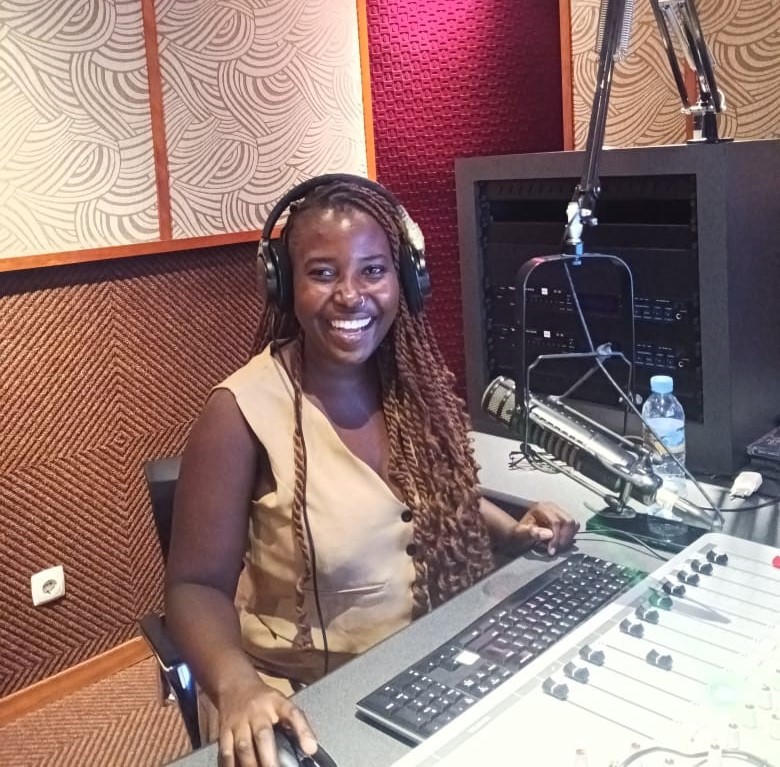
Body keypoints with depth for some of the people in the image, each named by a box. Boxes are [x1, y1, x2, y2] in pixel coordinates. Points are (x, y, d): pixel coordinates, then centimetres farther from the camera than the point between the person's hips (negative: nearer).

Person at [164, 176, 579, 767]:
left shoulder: (417, 378, -3)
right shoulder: (243, 411, -18)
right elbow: (198, 586, -14)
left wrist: (514, 532, -1)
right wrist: (238, 685, -31)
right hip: (313, 698, -4)